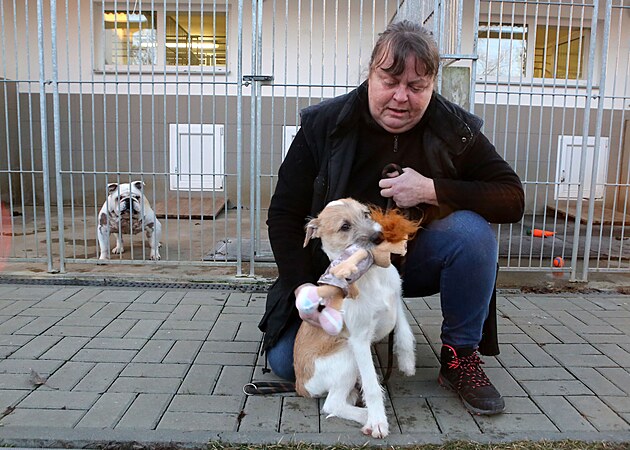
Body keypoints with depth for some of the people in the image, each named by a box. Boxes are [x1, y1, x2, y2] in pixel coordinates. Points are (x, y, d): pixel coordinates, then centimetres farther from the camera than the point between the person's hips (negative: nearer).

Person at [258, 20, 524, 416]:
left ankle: (460, 356, -9)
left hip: (414, 260, 1)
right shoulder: (323, 125, -12)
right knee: (287, 361, -14)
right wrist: (302, 285, -23)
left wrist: (432, 190, -26)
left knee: (472, 229, -29)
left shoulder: (454, 129, -9)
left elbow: (513, 200, -13)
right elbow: (284, 215, -10)